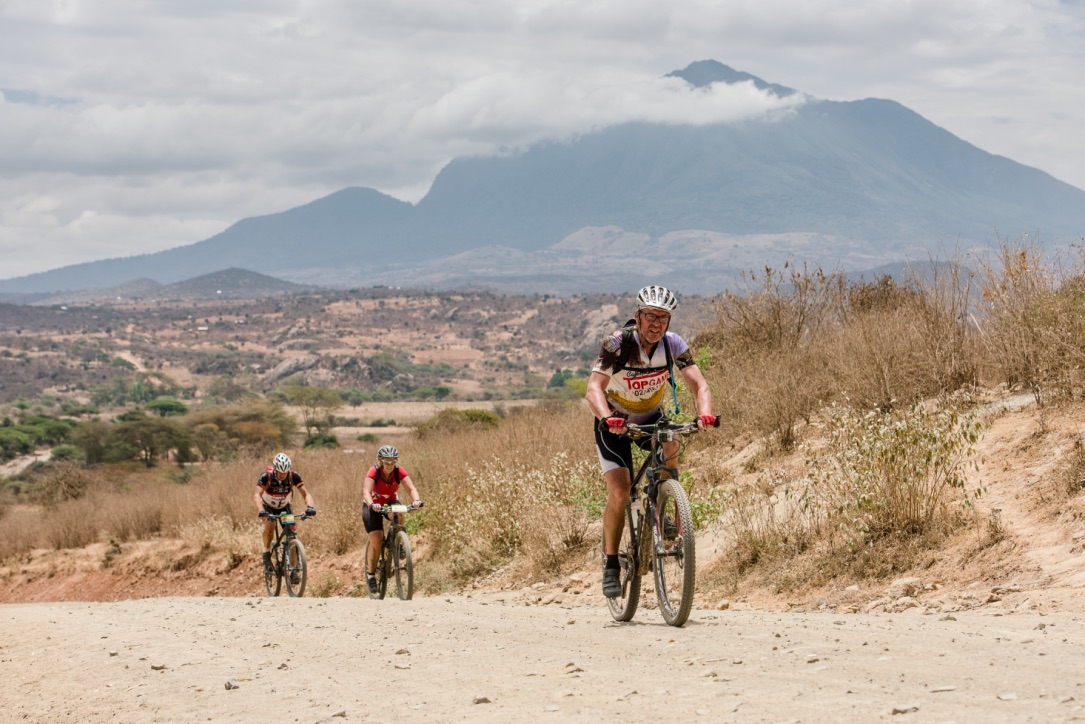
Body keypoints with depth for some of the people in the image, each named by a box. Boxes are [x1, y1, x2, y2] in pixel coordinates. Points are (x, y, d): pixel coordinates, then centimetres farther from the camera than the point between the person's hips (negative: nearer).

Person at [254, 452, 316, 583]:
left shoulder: (293, 476, -26)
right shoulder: (267, 476, -31)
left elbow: (306, 493, -27)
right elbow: (257, 495, -41)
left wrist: (311, 507, -47)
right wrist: (261, 511, -59)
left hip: (284, 506, 2)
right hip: (268, 506, -2)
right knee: (270, 525, -32)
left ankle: (293, 571, -7)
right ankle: (267, 553, -7)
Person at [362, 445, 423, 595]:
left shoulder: (399, 472, -20)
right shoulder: (373, 473, -28)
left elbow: (411, 488, -31)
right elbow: (366, 492, -41)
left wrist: (416, 500, -52)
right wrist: (371, 504, -61)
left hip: (391, 502, 2)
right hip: (373, 506, -2)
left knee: (399, 515, -35)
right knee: (376, 541, -15)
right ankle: (370, 574, 2)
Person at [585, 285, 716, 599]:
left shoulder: (673, 344, -17)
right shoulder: (617, 344, -26)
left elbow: (699, 385, -23)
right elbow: (594, 388, -34)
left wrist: (704, 413, -45)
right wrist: (607, 418, -55)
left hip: (651, 418, 3)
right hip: (615, 423, -3)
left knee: (670, 447, -32)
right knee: (620, 492, -19)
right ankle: (611, 564, -3)